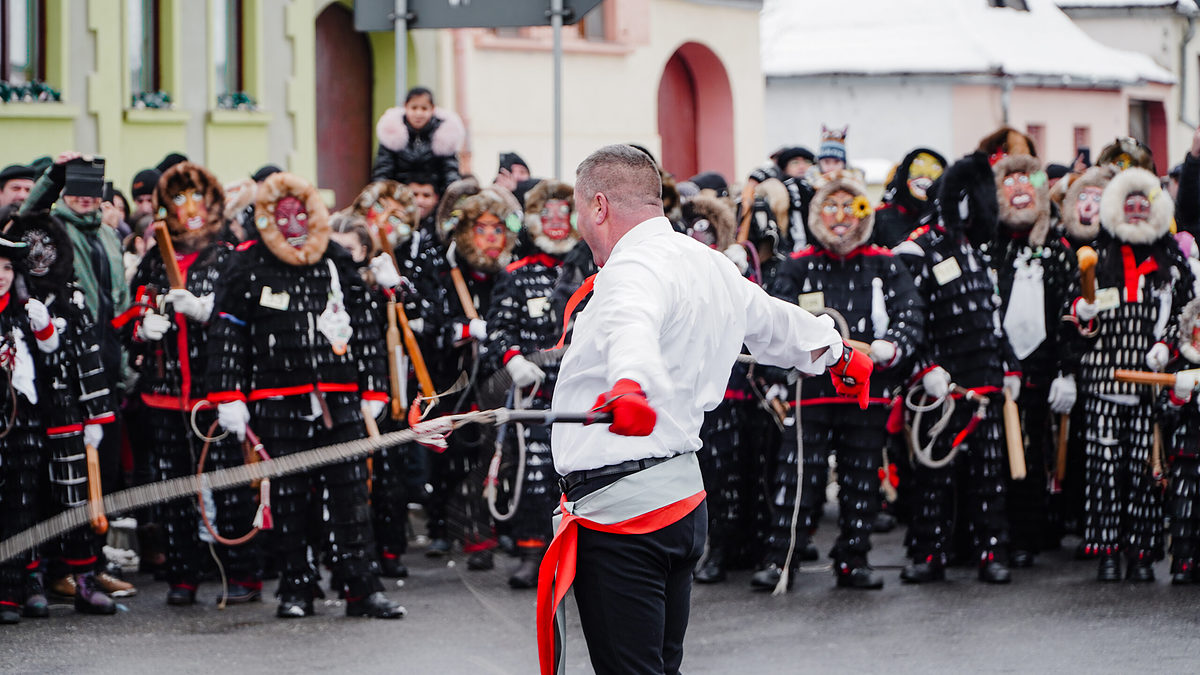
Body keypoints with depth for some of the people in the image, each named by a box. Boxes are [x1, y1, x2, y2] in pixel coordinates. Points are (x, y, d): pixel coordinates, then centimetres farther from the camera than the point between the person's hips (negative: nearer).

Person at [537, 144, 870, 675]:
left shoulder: (636, 267, -13)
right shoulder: (714, 268, 18)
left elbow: (633, 328, -38)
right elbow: (777, 323, 38)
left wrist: (629, 386, -59)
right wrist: (837, 353, 59)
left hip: (621, 506, -10)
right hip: (682, 496, 10)